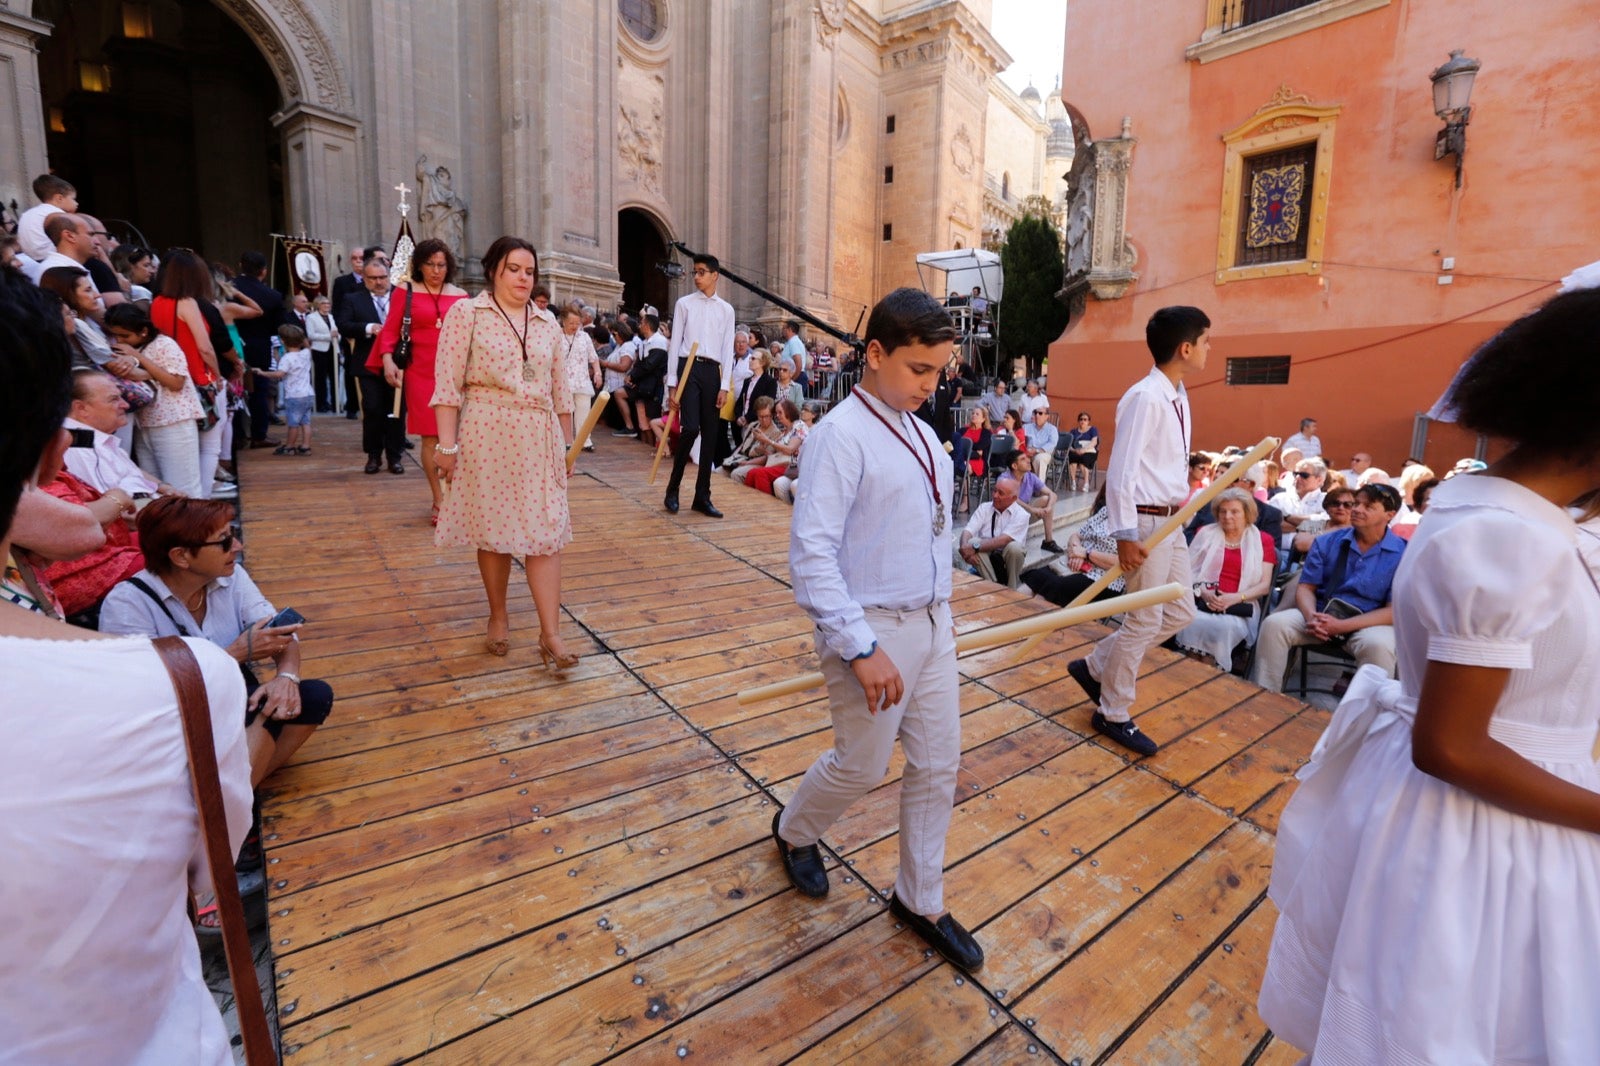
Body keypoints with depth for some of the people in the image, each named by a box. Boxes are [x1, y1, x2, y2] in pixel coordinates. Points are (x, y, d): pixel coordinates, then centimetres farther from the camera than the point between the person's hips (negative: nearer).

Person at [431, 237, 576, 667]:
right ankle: (498, 618, 25)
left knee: (545, 532, -4)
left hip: (539, 438, 3)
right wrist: (447, 443, -12)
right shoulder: (466, 313, 1)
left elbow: (560, 389, 15)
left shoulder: (547, 322, 12)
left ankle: (550, 634, -1)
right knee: (493, 528, 7)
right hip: (487, 435, -3)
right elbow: (448, 383, -6)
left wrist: (566, 442, 14)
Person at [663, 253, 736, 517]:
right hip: (688, 368, -3)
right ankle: (672, 489, 4)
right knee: (691, 428, -15)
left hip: (712, 371, 3)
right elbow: (675, 344, 2)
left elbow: (728, 350, 8)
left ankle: (702, 497, 12)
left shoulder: (726, 309, 11)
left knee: (710, 434, 3)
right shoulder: (684, 304, 6)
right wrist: (671, 385, -3)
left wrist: (724, 386, -1)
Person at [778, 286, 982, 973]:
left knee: (938, 766, 15)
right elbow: (811, 550, -22)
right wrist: (861, 648, -23)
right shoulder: (842, 435, -17)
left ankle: (920, 901, 37)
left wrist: (941, 613, 15)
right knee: (861, 766, 10)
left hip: (932, 623, 8)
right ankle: (794, 831, 44)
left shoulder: (920, 434, 9)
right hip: (875, 629, -7)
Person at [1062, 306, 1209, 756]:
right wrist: (1125, 535, -23)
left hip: (1171, 521, 10)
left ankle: (1095, 666, 28)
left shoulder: (1177, 396, 11)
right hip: (1146, 521, -10)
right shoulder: (1146, 398, -19)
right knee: (1145, 620, 2)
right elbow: (1121, 471, -22)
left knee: (1180, 612, 17)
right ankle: (1113, 714, 20)